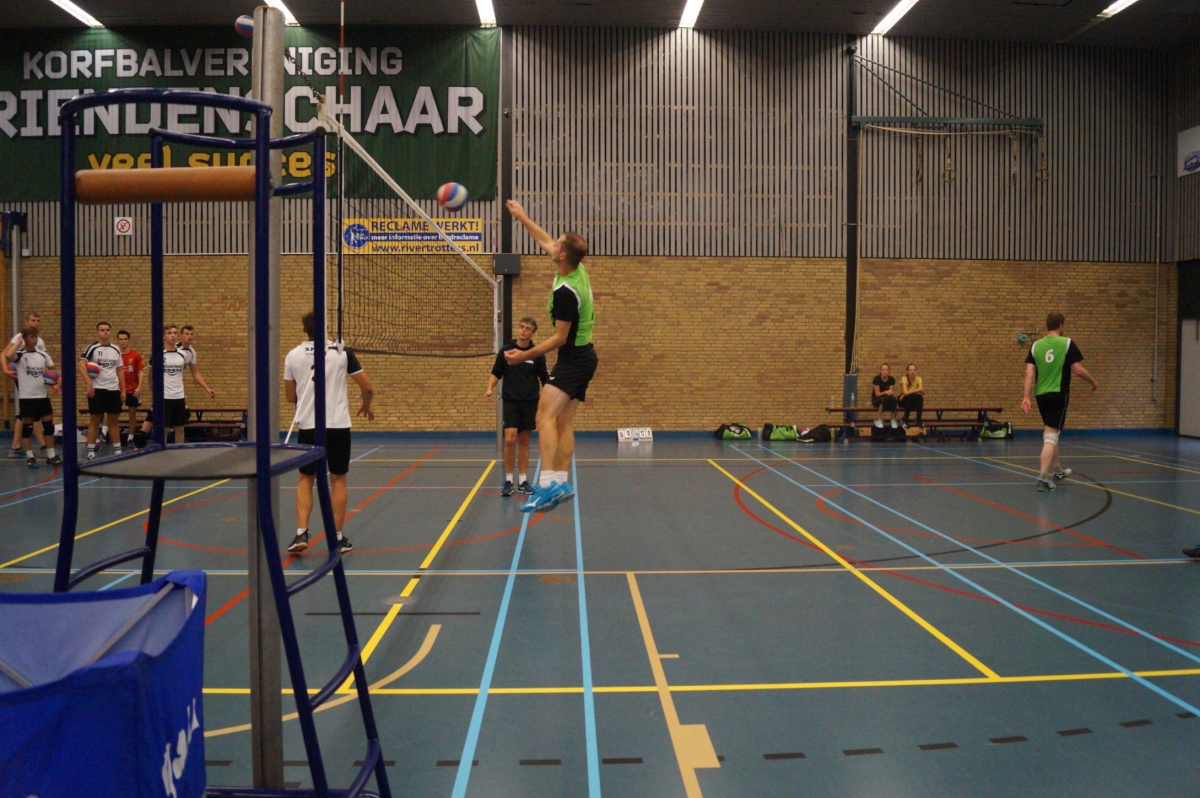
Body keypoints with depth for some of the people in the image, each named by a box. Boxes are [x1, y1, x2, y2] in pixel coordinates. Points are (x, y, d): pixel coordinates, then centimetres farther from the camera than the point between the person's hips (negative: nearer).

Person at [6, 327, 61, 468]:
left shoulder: (42, 354, 8)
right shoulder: (19, 355, -8)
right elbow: (8, 357, -31)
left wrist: (56, 384, 2)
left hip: (43, 395, 5)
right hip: (26, 397, -5)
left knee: (49, 424, 6)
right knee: (27, 426, 3)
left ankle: (51, 455, 14)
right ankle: (30, 456, 12)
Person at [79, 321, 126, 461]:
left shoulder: (116, 349, 12)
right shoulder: (92, 348, -5)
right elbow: (81, 365, -15)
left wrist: (123, 390, 11)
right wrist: (89, 384, -25)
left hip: (114, 389, 5)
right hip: (97, 390, -5)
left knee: (113, 421, 10)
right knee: (94, 421, 1)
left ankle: (118, 451, 14)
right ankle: (91, 452, 6)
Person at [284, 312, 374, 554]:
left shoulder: (293, 356, 3)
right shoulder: (342, 353, -2)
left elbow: (290, 396, 10)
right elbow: (368, 387, -1)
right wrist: (366, 405, 19)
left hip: (308, 426, 1)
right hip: (338, 425, -1)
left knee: (306, 480, 13)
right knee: (338, 480, 8)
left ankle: (301, 533, 2)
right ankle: (338, 538, 11)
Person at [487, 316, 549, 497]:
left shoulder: (537, 354, 0)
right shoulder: (505, 351, 0)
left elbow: (544, 379, 5)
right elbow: (496, 373, 8)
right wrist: (490, 388, -8)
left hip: (530, 402, 1)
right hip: (510, 401, -1)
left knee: (524, 442, 7)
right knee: (510, 440, -11)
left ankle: (523, 481, 16)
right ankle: (508, 480, 2)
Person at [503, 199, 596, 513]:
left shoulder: (565, 291, -23)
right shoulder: (578, 269, 3)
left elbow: (560, 338, -19)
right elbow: (545, 241, 20)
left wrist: (525, 355, -14)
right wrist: (522, 217, 28)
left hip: (573, 360, -10)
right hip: (584, 357, 10)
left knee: (545, 415, -21)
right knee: (563, 421, 7)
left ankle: (547, 483, -31)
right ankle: (561, 483, 5)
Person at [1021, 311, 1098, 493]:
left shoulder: (1036, 345, 4)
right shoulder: (1067, 343, -6)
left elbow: (1029, 373, -2)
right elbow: (1078, 370, -9)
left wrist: (1026, 397, -3)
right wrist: (1093, 382, 9)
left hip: (1041, 394, 5)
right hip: (1059, 394, -5)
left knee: (1051, 432, 22)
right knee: (1051, 435, -7)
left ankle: (1057, 470, 38)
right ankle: (1043, 478, -16)